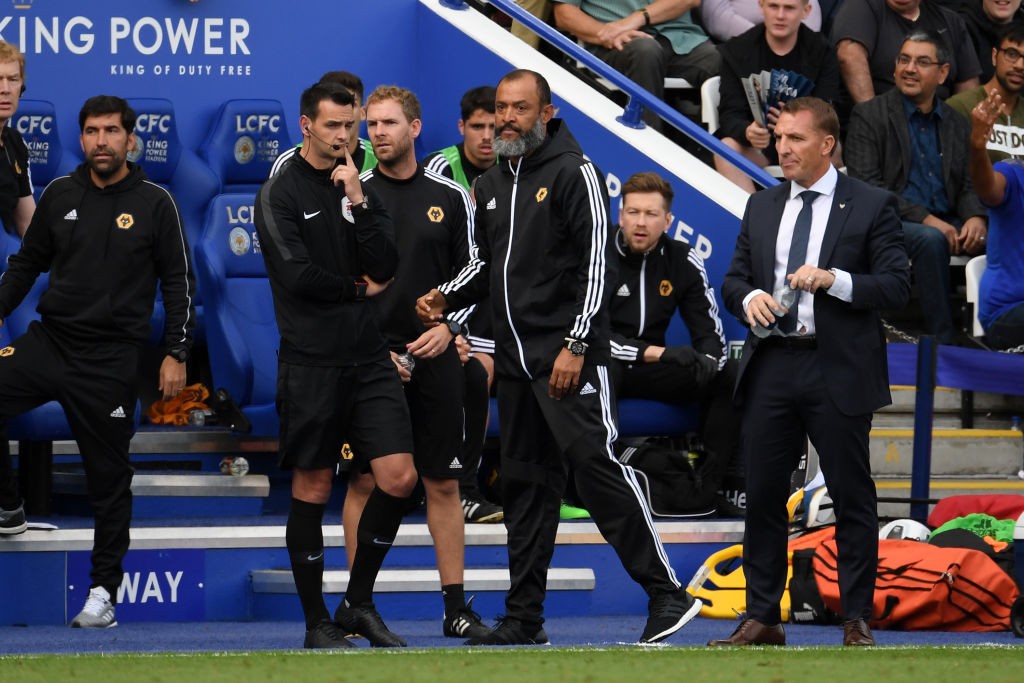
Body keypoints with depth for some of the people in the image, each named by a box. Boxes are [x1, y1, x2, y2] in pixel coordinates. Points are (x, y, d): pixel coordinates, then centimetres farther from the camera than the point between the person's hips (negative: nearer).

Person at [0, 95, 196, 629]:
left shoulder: (154, 204, -1)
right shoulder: (59, 196, 7)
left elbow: (179, 282, 2)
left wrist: (176, 354, -3)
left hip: (111, 359, -3)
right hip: (49, 341, 3)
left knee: (108, 475, 3)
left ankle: (104, 592, 10)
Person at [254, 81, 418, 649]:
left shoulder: (361, 186, 12)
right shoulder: (280, 194, -4)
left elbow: (386, 266, 0)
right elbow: (297, 274, -14)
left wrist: (358, 202, -9)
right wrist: (359, 289, -1)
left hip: (368, 357, 5)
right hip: (311, 362, -5)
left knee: (399, 477, -4)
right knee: (312, 490, 2)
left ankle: (359, 603, 11)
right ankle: (316, 621, 11)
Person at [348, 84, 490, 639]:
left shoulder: (449, 198, 8)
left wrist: (448, 328, -6)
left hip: (435, 359, 2)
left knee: (443, 484, 4)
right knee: (364, 482, -2)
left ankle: (456, 608, 9)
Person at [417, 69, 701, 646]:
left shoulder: (574, 174, -6)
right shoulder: (492, 186, 17)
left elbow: (598, 263, -11)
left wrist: (576, 346, -18)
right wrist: (446, 298, 7)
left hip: (569, 358, -8)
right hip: (515, 359, 8)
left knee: (596, 463, -15)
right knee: (525, 484, 8)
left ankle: (667, 593, -11)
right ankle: (524, 619, 12)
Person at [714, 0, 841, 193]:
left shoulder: (822, 52, 0)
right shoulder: (737, 51, 0)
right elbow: (730, 114, -7)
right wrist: (747, 132, -33)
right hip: (755, 144, 1)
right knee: (727, 148, -31)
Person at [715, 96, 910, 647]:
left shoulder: (871, 207, 0)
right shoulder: (762, 207, 14)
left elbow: (896, 287, -6)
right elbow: (732, 279, 16)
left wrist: (833, 280, -19)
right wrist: (748, 297, -8)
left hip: (837, 373, -4)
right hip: (771, 368, 4)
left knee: (852, 499, 1)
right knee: (763, 496, 5)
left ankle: (856, 622, 7)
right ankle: (762, 618, 12)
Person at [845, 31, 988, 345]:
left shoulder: (956, 124, 17)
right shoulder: (869, 115, 2)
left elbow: (969, 185, 15)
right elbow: (866, 185, -8)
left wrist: (976, 218, -10)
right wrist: (925, 219, -17)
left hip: (945, 224, 4)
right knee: (930, 239, -36)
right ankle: (943, 339, -31)